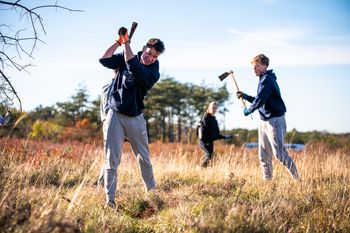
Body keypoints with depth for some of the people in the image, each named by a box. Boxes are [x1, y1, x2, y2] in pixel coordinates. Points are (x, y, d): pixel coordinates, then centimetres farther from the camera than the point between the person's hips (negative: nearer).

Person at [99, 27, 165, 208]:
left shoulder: (153, 73, -8)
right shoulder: (125, 58, 3)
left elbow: (134, 68, -24)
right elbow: (104, 60, -7)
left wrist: (126, 42, -18)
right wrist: (118, 42, -12)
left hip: (135, 118, 0)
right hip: (115, 114, 0)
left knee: (144, 158, 8)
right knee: (112, 160, -5)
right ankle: (110, 200, -5)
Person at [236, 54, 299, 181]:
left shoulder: (267, 80, -15)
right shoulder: (264, 79, 17)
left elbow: (259, 100, -21)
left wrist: (248, 110, -6)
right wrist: (245, 96, 13)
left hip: (274, 120, -10)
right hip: (264, 121, 10)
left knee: (278, 152, -11)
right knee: (264, 155, 10)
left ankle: (296, 177, 0)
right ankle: (267, 179, 17)